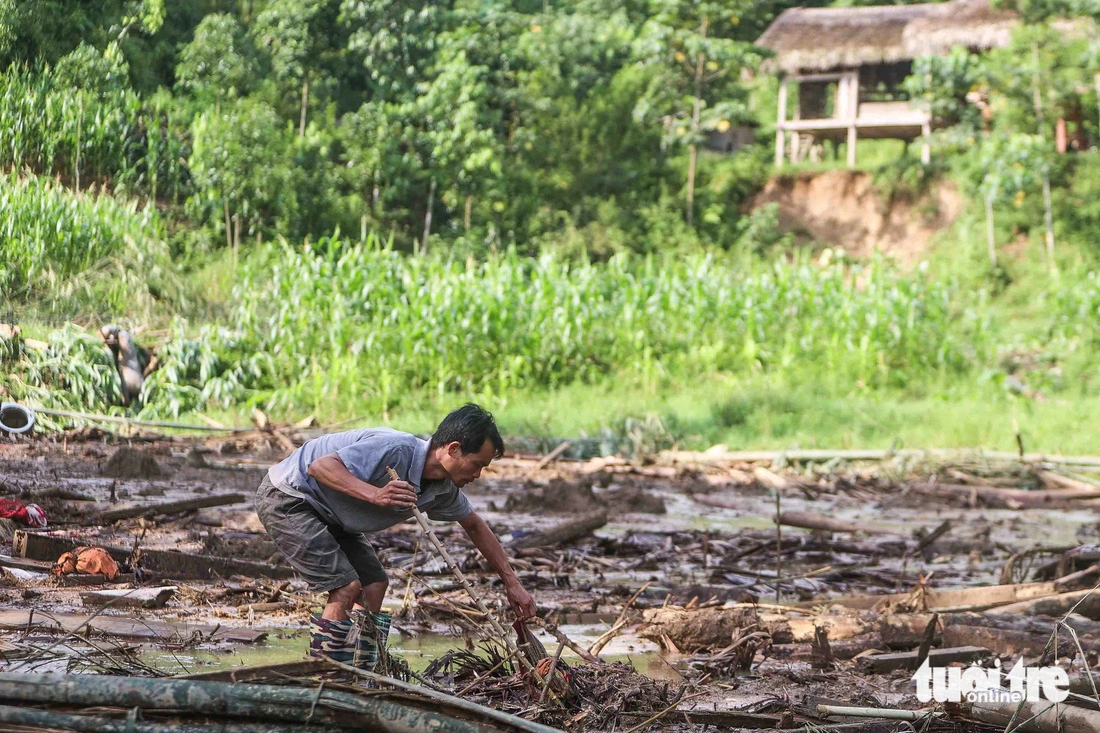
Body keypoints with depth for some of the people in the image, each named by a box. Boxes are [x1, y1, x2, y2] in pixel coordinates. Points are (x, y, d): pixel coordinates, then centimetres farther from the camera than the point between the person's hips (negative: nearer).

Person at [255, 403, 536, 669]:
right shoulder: (395, 450, -31)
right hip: (286, 498, -9)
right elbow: (320, 466, -35)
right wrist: (375, 495, -47)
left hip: (327, 514, 9)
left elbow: (475, 526, 16)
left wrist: (511, 583, 16)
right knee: (347, 587, -17)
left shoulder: (444, 489, -3)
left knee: (374, 585, 3)